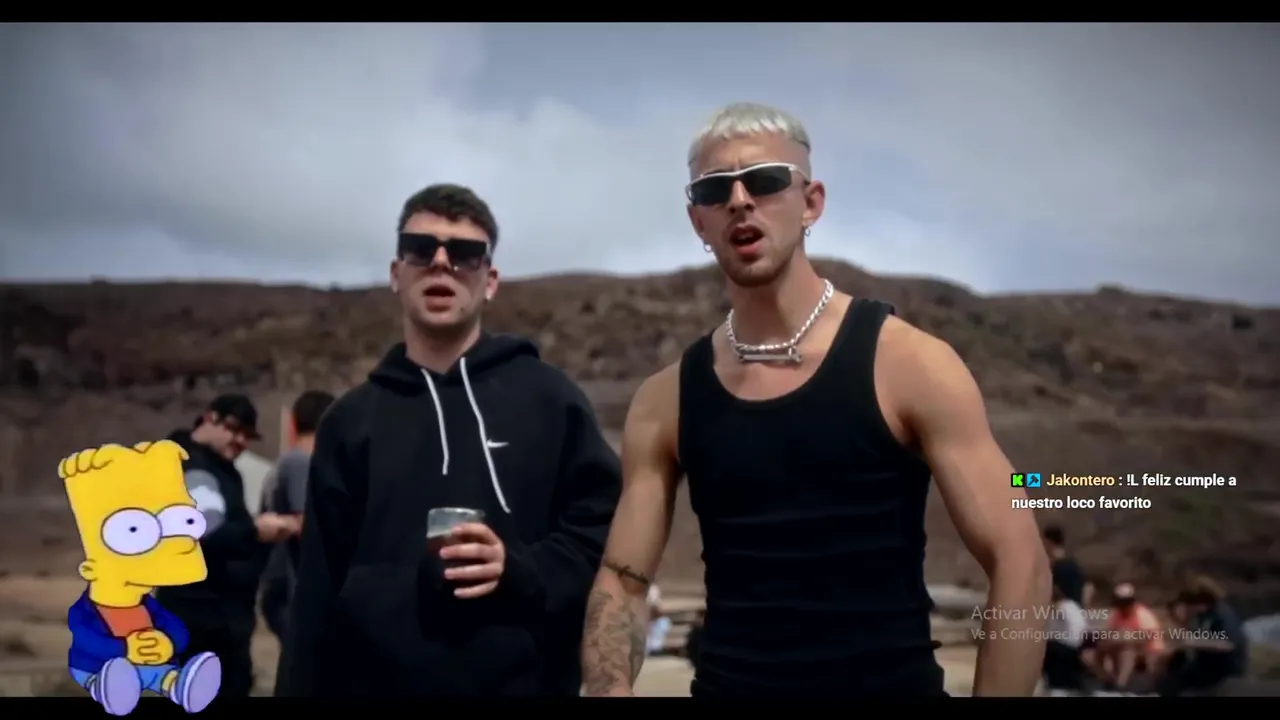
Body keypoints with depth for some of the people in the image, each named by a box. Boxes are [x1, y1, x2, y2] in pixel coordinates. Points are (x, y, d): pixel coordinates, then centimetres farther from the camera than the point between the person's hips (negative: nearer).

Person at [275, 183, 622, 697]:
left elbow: (604, 531, -1)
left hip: (522, 684, -2)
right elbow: (318, 597, 10)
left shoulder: (549, 399, 4)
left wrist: (520, 570, -17)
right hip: (374, 682, 2)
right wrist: (299, 688, 5)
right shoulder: (351, 420, 11)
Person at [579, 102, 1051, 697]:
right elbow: (622, 579, 3)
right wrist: (610, 688, -14)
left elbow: (1020, 561, -9)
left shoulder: (909, 365, -8)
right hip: (726, 685, 3)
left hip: (891, 684, -2)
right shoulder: (663, 403, 1)